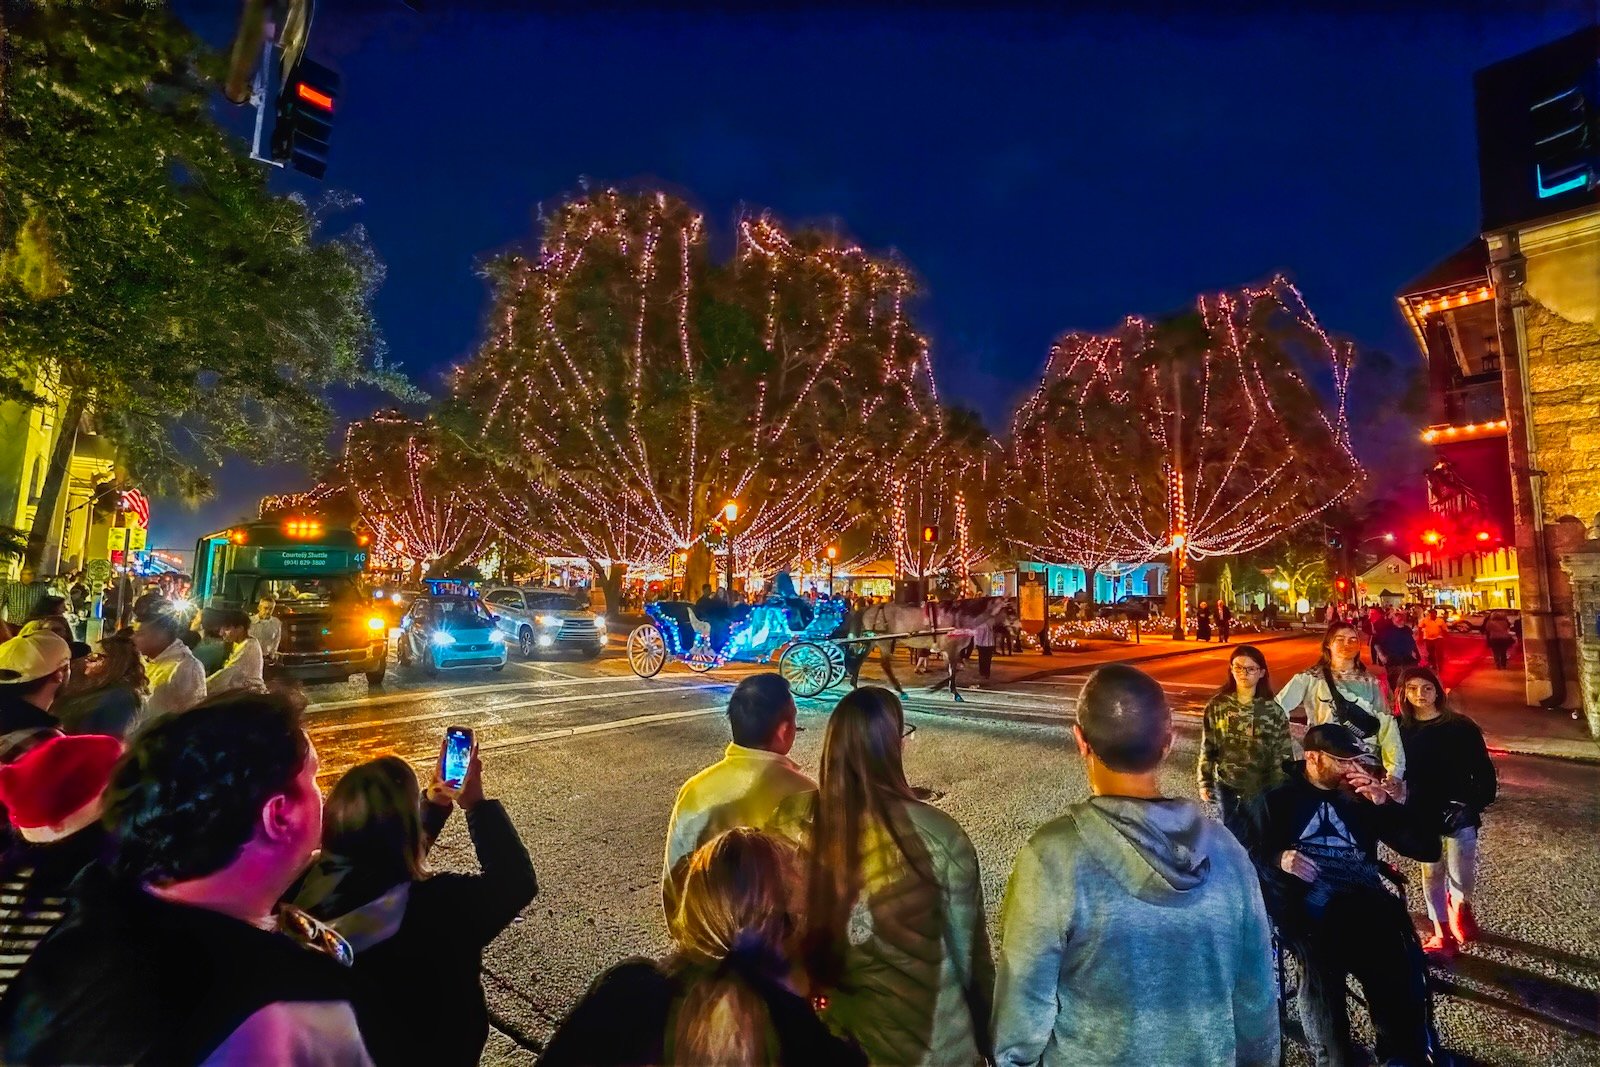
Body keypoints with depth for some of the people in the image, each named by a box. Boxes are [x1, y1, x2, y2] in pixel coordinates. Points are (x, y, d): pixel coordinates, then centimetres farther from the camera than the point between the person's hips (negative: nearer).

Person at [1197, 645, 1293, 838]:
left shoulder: (1272, 710, -8)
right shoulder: (1217, 706, -7)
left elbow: (1284, 753, -3)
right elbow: (1208, 748, -1)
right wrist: (1205, 782, -3)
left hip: (1262, 787, -1)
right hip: (1226, 785, 1)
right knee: (1231, 832, 15)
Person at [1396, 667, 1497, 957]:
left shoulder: (1461, 726, -7)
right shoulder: (1400, 729, -3)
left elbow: (1483, 768, -3)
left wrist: (1477, 803, -10)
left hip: (1458, 812, -1)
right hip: (1421, 814, 2)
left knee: (1461, 877, 0)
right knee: (1431, 873, 10)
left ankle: (1459, 904, 35)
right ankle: (1442, 933, 25)